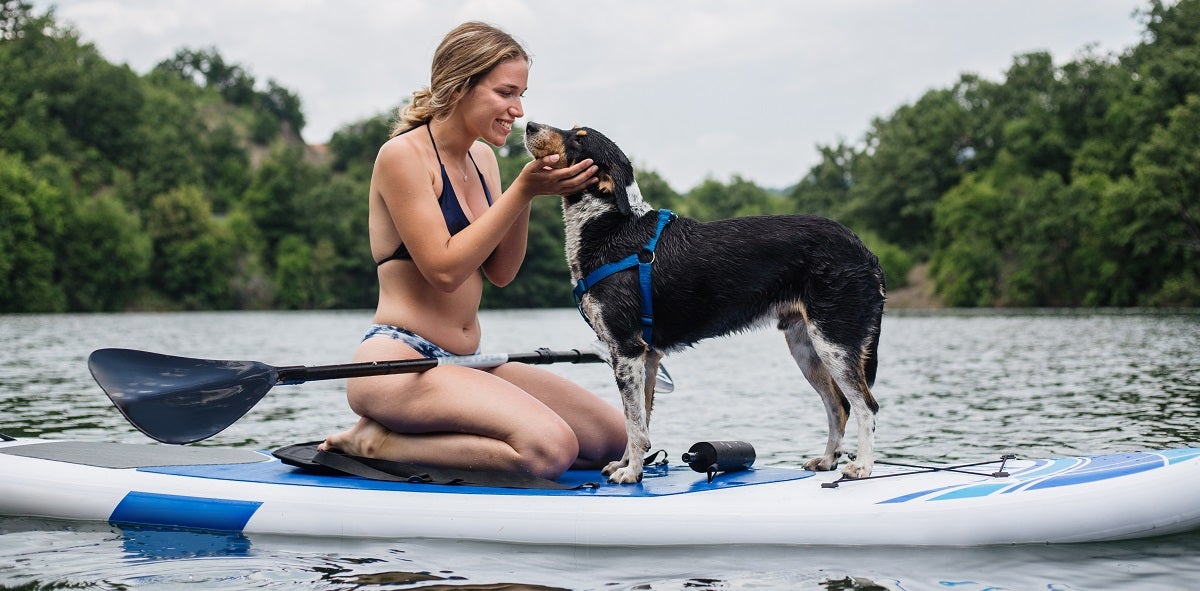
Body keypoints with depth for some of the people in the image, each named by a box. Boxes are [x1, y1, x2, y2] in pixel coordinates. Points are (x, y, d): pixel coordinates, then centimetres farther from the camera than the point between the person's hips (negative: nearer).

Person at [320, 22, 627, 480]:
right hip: (398, 360, -9)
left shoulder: (482, 159, 15)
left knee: (611, 437, 0)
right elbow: (444, 269, -16)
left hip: (466, 362, 9)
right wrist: (522, 191, -16)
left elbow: (501, 272, 10)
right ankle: (375, 442, -11)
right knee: (550, 448, -28)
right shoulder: (403, 155, -9)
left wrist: (529, 191, -4)